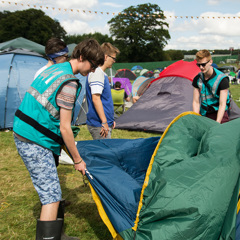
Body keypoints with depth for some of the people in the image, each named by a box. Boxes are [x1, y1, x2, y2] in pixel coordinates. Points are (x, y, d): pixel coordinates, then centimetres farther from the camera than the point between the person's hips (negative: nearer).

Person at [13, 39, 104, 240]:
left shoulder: (54, 69, 13)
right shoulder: (69, 83, -17)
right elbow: (65, 128, -17)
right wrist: (77, 160, -7)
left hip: (23, 135, 10)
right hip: (35, 142, -10)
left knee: (50, 191, 18)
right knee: (52, 196, -7)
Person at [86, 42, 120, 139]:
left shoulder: (101, 73, 17)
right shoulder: (97, 73, -15)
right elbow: (95, 99, -23)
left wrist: (110, 120, 24)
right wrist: (104, 122, -23)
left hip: (105, 124, 10)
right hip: (99, 125, -10)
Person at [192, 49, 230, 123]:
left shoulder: (222, 79, -15)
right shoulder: (197, 79, -1)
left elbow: (222, 104, -17)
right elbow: (196, 102, 1)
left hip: (218, 114, -3)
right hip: (203, 115, 4)